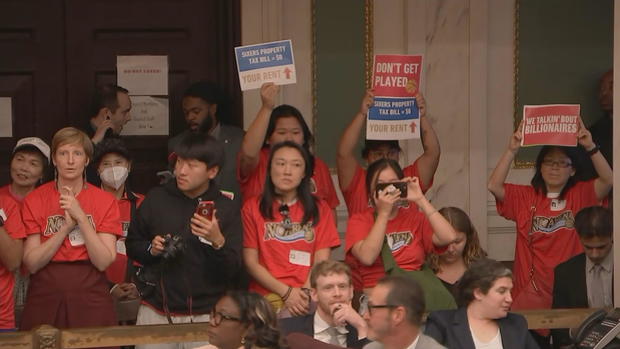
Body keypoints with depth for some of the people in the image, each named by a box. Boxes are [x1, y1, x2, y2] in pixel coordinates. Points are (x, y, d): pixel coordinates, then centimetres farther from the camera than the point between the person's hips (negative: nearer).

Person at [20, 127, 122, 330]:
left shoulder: (105, 201, 2)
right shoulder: (34, 200, 2)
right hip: (45, 297, 0)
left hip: (90, 298, 0)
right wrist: (67, 227, -14)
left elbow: (104, 262, -7)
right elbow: (31, 263, -6)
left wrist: (81, 218, -14)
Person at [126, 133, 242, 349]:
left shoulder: (226, 209, 0)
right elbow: (132, 245, 13)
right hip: (155, 313, 1)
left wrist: (218, 241, -21)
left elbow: (232, 270, -4)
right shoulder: (156, 199, 3)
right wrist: (151, 249, -7)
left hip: (205, 316, -1)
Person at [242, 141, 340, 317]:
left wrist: (305, 293, -12)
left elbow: (322, 260, 6)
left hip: (308, 297, 1)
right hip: (267, 295, -1)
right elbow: (251, 262, 4)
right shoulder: (252, 207, 10)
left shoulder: (319, 208, 15)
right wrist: (286, 292, -8)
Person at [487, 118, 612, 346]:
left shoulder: (580, 195, 4)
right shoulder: (525, 197, 5)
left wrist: (590, 148, -23)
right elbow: (494, 186, -8)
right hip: (531, 292, 0)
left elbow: (608, 180, -11)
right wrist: (512, 150, -17)